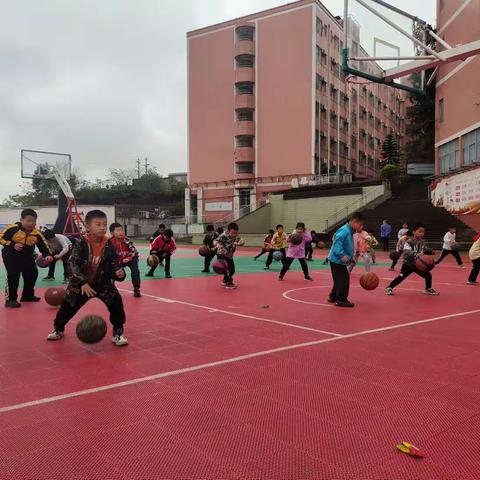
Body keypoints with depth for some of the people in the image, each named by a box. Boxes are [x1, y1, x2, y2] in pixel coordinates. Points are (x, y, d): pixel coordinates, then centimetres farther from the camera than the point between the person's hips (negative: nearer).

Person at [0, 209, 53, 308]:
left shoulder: (36, 233, -9)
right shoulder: (13, 228, -20)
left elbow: (43, 245, -8)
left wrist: (48, 255, -25)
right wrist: (12, 245, -26)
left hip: (27, 258, 6)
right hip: (11, 256, -6)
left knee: (32, 274, 11)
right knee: (13, 277, -15)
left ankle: (28, 295, 30)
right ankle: (10, 299, -5)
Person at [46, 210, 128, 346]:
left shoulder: (109, 245, -13)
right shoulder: (81, 243, -19)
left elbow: (115, 264, -7)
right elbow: (73, 264, -24)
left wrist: (119, 272, -31)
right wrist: (83, 282, -32)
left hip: (103, 283, 1)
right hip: (81, 284, -1)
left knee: (117, 304, -15)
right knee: (68, 307, 9)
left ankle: (118, 333, 3)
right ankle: (58, 329, 40)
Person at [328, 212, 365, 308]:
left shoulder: (350, 232, 13)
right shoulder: (344, 230, -19)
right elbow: (337, 243, -29)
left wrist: (351, 257, 21)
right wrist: (342, 255, -34)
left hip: (339, 261, 11)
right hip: (337, 260, -11)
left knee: (340, 280, 18)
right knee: (343, 280, -7)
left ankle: (334, 297, 29)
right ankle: (341, 300, 0)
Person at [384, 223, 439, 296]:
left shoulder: (423, 242, 1)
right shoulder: (409, 242, -21)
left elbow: (426, 250, 20)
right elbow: (406, 252, -38)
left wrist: (431, 252, 1)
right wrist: (416, 254, -53)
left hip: (418, 264, 6)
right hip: (408, 264, -6)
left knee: (428, 275, 4)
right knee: (401, 277, -12)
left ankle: (428, 289, 27)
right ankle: (389, 288, 1)